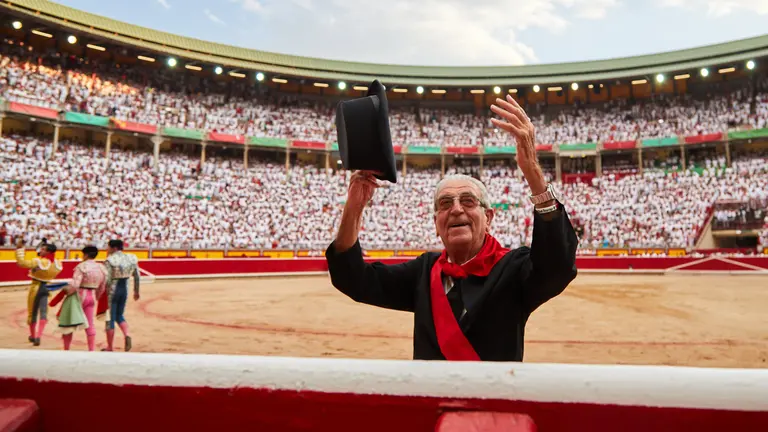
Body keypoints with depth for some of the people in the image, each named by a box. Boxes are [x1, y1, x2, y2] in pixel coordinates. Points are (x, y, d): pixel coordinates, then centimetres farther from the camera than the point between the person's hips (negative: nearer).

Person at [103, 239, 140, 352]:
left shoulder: (109, 260, -13)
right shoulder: (131, 258, 4)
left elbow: (107, 280, -19)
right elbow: (137, 276, 8)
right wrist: (136, 291, 18)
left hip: (112, 290, -5)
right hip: (124, 289, 5)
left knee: (110, 319, 6)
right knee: (119, 315, 22)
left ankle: (109, 348, 15)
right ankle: (127, 335, -3)